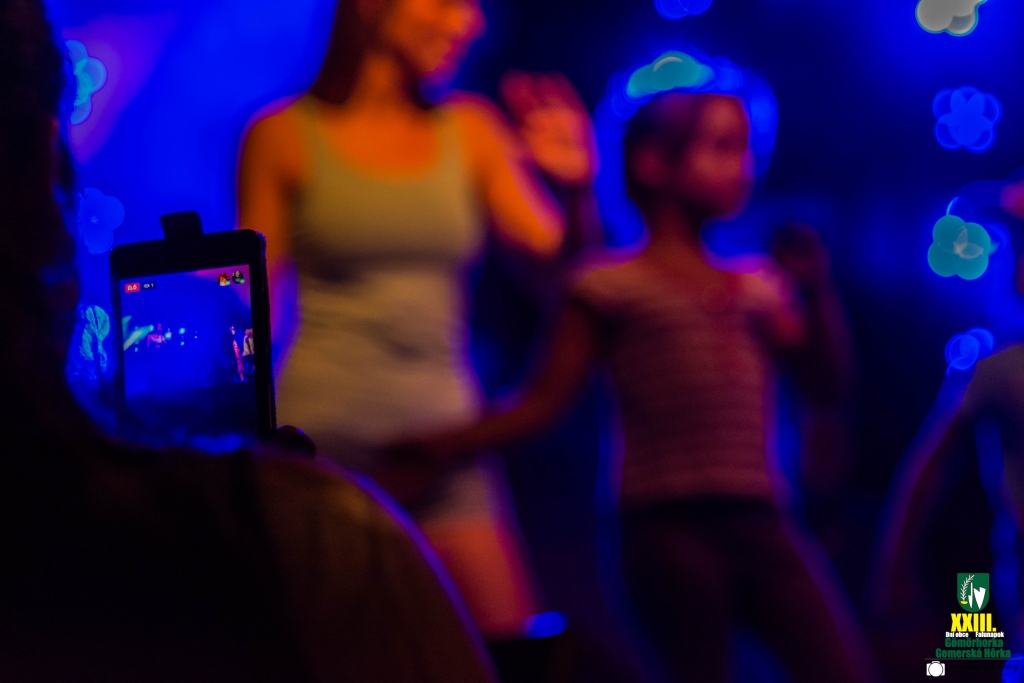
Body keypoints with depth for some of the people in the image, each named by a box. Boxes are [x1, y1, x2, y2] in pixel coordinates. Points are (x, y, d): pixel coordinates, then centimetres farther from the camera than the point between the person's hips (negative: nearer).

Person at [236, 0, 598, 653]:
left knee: (516, 649, -4)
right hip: (326, 427, -3)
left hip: (444, 428, 3)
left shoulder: (470, 129, 11)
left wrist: (576, 184, -12)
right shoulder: (285, 134, 2)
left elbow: (558, 258, 6)